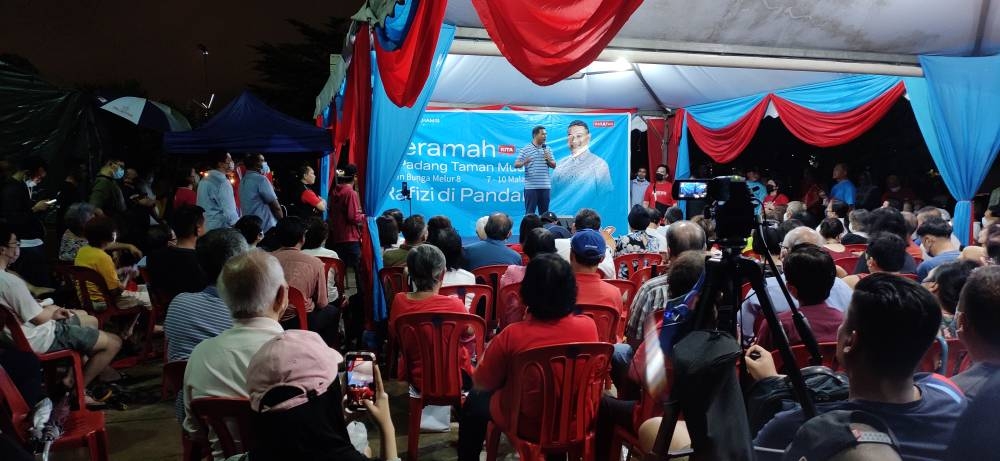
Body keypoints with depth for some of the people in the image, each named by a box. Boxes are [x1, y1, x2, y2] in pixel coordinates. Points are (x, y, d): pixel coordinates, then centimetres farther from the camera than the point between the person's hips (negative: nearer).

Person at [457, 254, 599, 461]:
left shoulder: (512, 335, -27)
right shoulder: (588, 326, -18)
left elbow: (480, 385, -12)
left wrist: (489, 351, 6)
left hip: (524, 423, -3)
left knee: (475, 401, 25)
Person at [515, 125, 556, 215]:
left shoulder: (548, 149, 12)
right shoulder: (525, 149, -1)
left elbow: (554, 165, 14)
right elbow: (516, 164, -5)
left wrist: (549, 160, -7)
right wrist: (524, 162, -26)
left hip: (545, 186, 4)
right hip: (531, 186, -4)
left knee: (544, 212, 8)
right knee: (530, 212, -3)